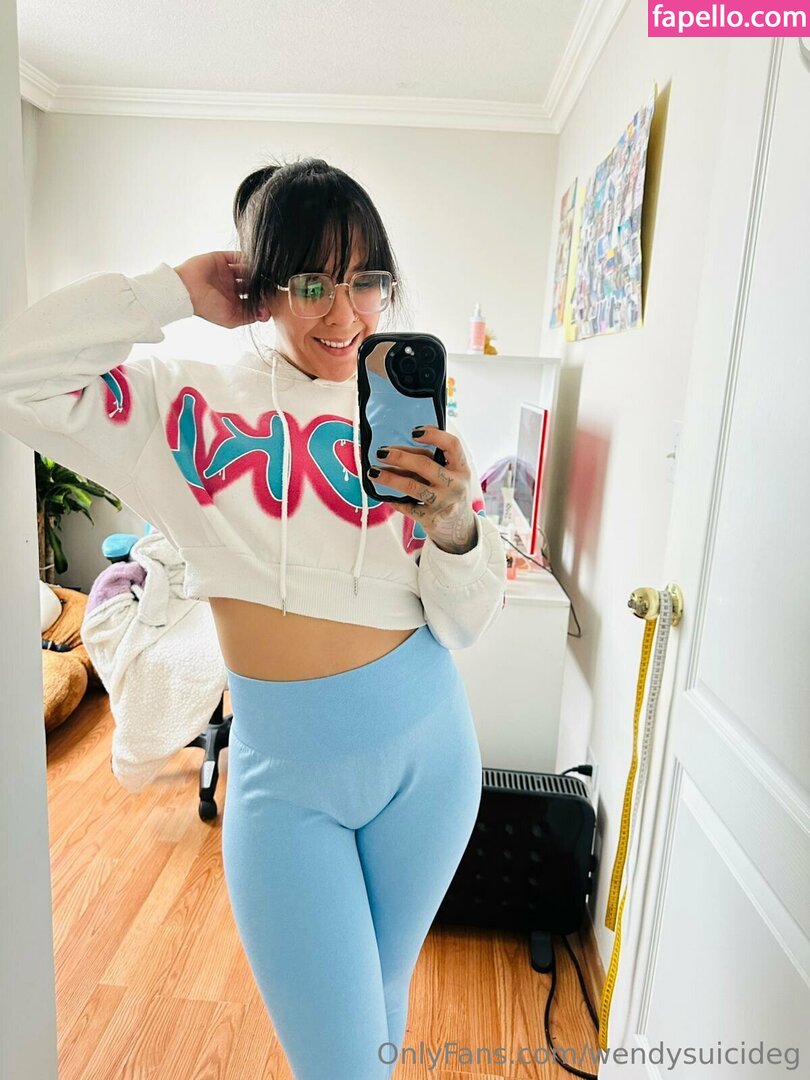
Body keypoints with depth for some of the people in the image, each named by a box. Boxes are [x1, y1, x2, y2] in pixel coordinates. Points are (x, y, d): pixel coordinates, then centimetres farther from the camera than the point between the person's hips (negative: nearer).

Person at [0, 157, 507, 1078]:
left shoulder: (418, 424, -3)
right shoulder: (192, 407, -6)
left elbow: (465, 627, -3)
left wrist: (455, 528, -24)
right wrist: (177, 291, -14)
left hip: (425, 746, 3)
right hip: (283, 770, -2)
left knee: (382, 1003, 25)